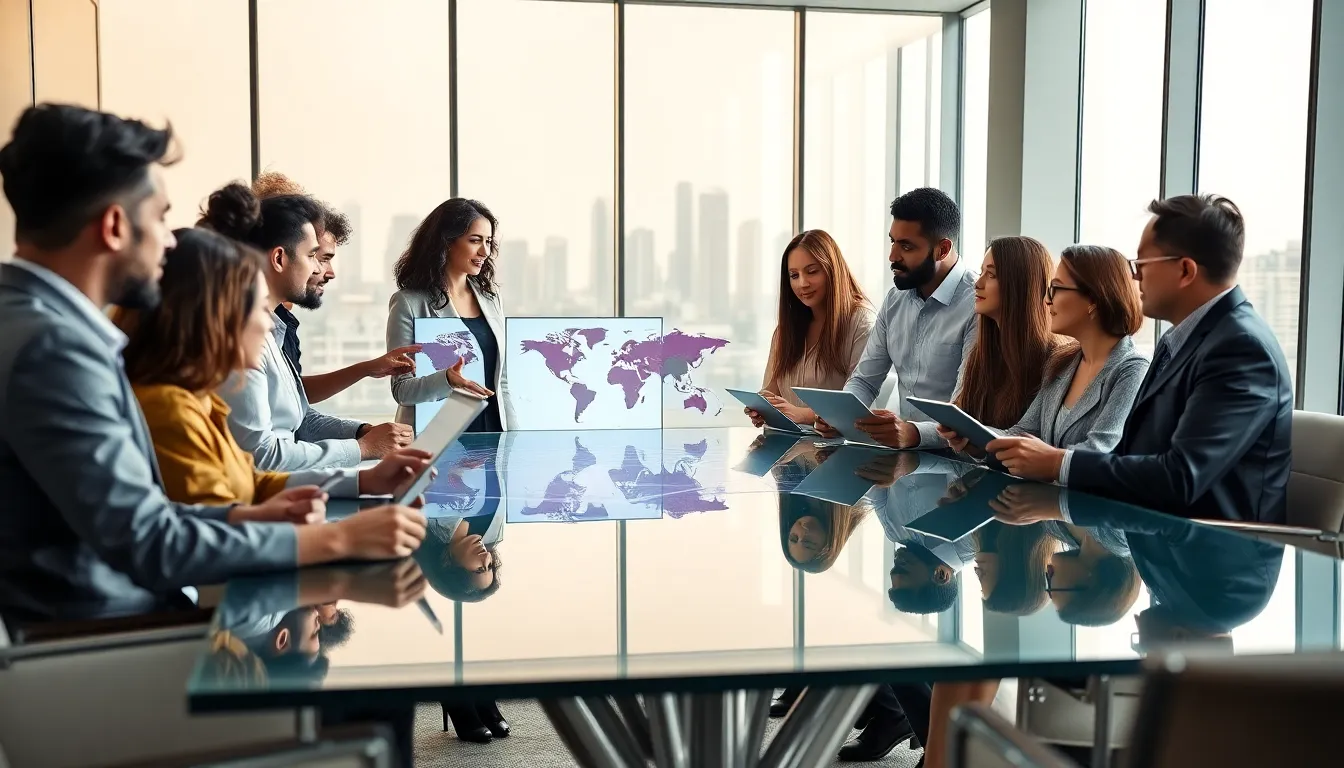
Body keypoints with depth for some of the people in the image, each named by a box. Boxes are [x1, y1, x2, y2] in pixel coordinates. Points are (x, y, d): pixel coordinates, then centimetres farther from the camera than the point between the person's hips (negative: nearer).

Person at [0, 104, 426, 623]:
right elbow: (148, 545, -24)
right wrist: (339, 539, -19)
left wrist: (250, 516, 0)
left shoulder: (45, 323, 9)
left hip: (108, 618, 9)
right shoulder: (51, 344, -22)